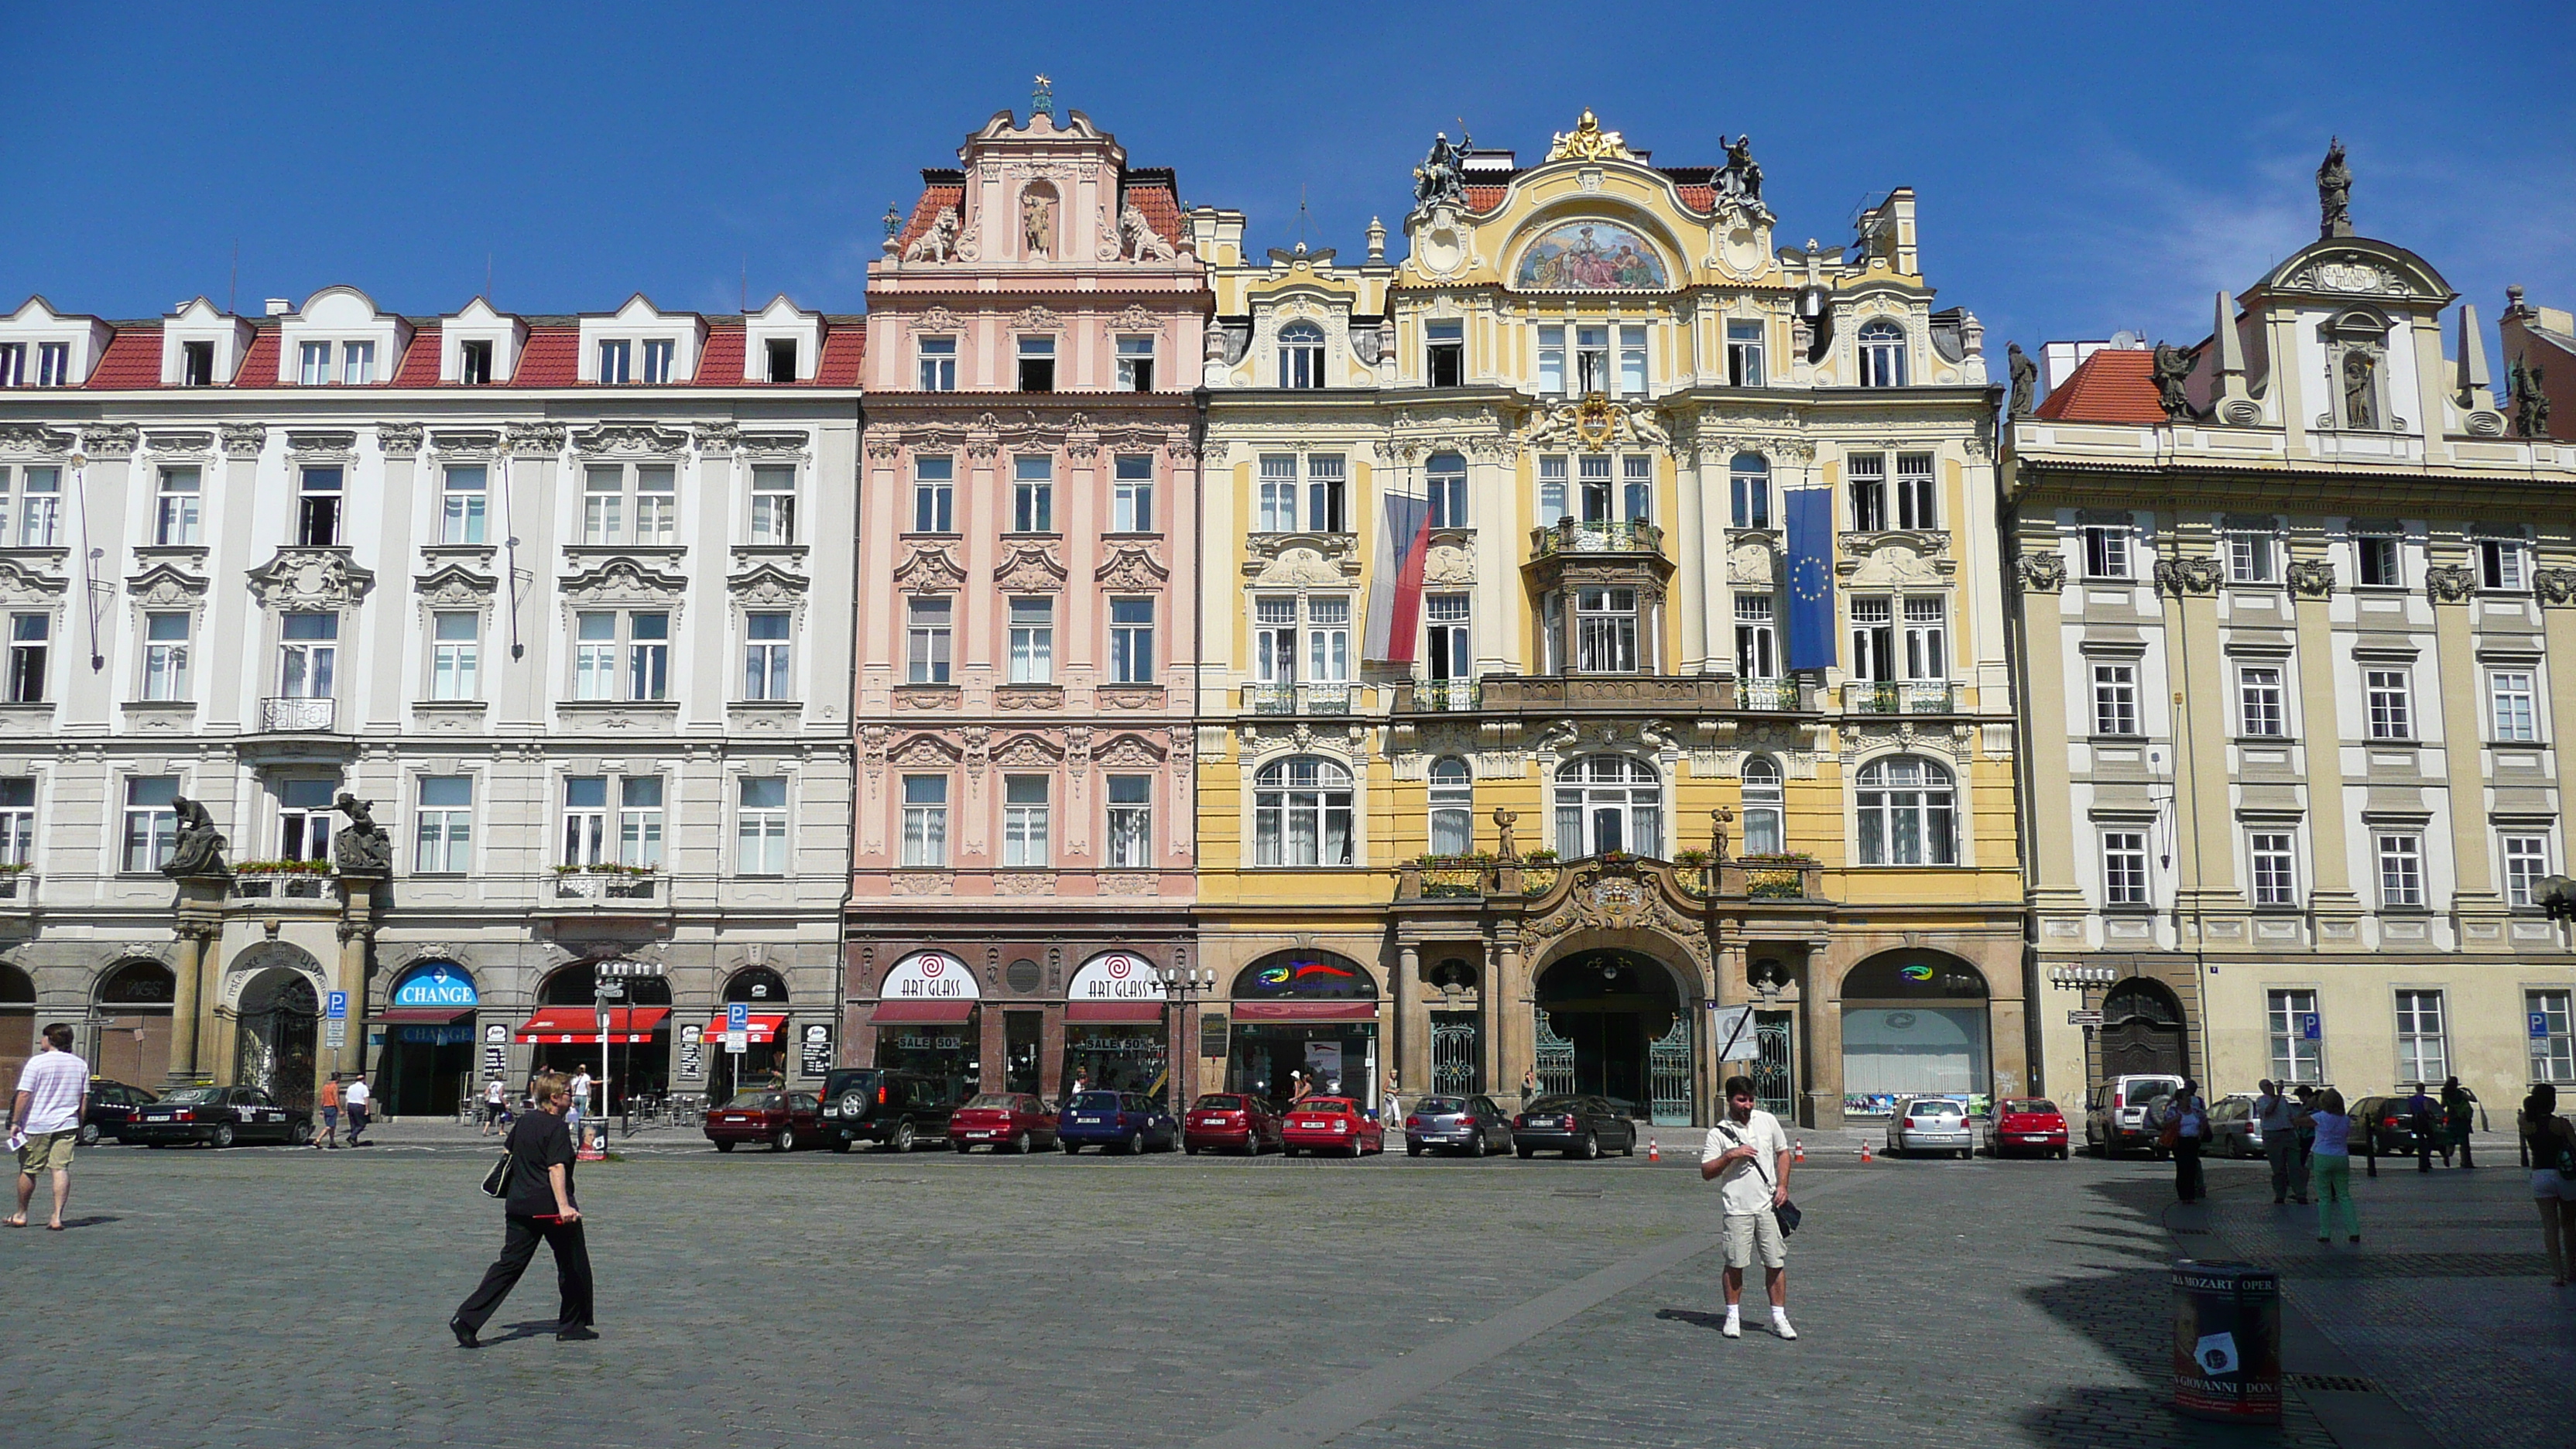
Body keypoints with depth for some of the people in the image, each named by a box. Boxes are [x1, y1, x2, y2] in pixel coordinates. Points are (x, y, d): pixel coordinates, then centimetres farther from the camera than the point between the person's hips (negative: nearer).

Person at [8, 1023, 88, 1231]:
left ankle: (21, 1215, 23)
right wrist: (79, 1126, 16)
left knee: (28, 1170, 10)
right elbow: (84, 1099, 9)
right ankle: (57, 1217, -10)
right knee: (61, 1169, -1)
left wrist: (15, 1122, -6)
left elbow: (24, 1095, -11)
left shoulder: (37, 1062, -7)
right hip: (66, 1125, 3)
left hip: (36, 1125, -3)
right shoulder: (80, 1065, 7)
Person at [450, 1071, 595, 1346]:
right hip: (550, 1206, -7)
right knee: (573, 1264, 9)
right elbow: (556, 1168, -24)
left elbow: (508, 1152, 25)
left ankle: (467, 1319, -6)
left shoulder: (523, 1122, 11)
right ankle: (573, 1325, 17)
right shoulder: (558, 1127, -12)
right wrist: (563, 1205, -33)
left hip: (518, 1206, 7)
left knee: (510, 1263, 6)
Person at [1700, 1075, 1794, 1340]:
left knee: (1776, 1263, 3)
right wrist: (1730, 1155, -18)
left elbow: (1782, 1152, 17)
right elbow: (1706, 1172, -6)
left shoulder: (1767, 1121, 7)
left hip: (1768, 1205, 3)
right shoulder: (1719, 1133, -3)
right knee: (1735, 1264, 3)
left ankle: (1779, 1318, 12)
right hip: (1737, 1208, -2)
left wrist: (1783, 1185, 4)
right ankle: (1733, 1316, 16)